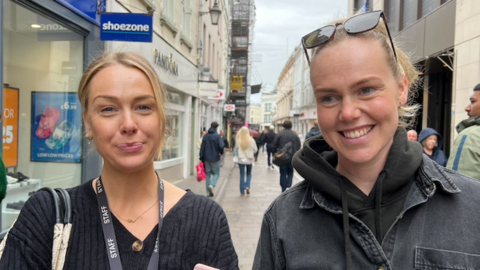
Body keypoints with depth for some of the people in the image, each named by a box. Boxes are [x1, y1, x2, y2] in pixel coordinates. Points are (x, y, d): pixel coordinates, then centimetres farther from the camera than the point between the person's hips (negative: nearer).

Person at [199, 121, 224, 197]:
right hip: (215, 158, -4)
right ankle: (212, 185, -16)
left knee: (208, 174, 11)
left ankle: (208, 192, 11)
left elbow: (202, 148, 4)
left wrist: (201, 158, 9)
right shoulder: (217, 136, -10)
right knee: (216, 173, 9)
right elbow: (221, 146, -19)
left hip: (207, 159, 4)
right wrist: (221, 153, 2)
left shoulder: (205, 136, 3)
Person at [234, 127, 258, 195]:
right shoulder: (251, 140, -11)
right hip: (249, 159, 0)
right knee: (249, 174, 20)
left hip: (241, 159, 0)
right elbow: (255, 149, -1)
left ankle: (242, 192, 10)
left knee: (242, 175, 8)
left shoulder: (238, 140, -10)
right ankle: (247, 186, -2)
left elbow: (236, 150, 2)